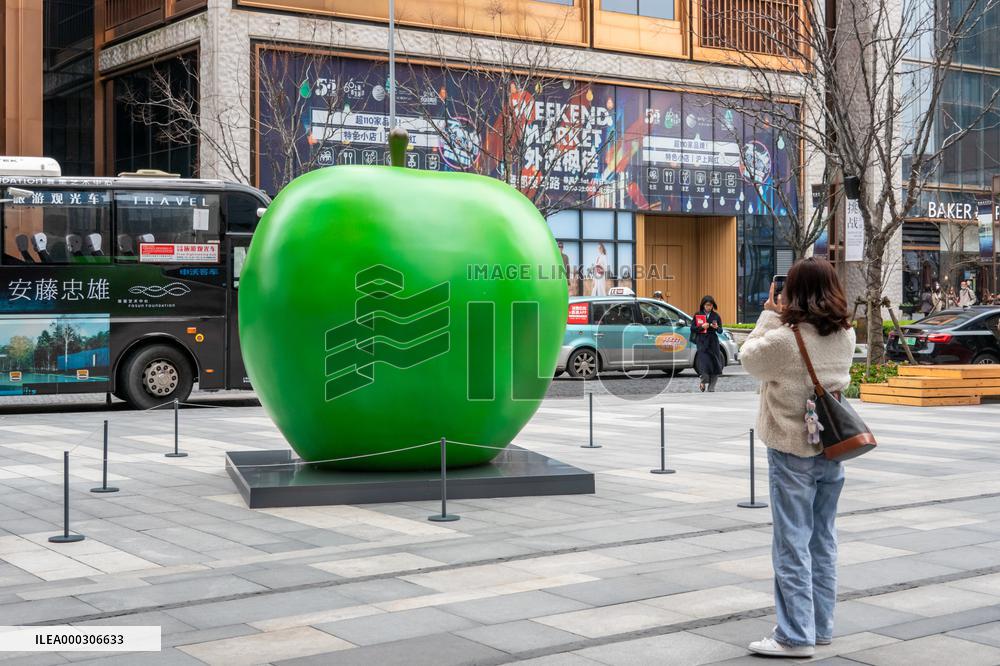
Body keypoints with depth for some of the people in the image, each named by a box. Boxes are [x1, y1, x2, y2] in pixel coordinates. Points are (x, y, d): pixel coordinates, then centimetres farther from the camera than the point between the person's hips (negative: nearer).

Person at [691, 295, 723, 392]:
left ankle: (711, 388, 7)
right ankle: (704, 381, 4)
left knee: (714, 363, -1)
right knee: (703, 361, -17)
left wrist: (716, 327, -16)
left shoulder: (716, 316, 7)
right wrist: (702, 327, -13)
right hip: (702, 341, -2)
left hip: (713, 341, 2)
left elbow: (720, 330, 6)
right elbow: (692, 328, 3)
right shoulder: (698, 315, 5)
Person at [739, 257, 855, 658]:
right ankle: (821, 627, 22)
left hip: (792, 452, -6)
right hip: (832, 448, 6)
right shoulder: (846, 336, 0)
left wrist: (769, 316, 2)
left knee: (792, 543, 0)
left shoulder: (784, 340, -19)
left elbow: (749, 359, -3)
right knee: (823, 541, 14)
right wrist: (781, 318, 7)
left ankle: (796, 635, 2)